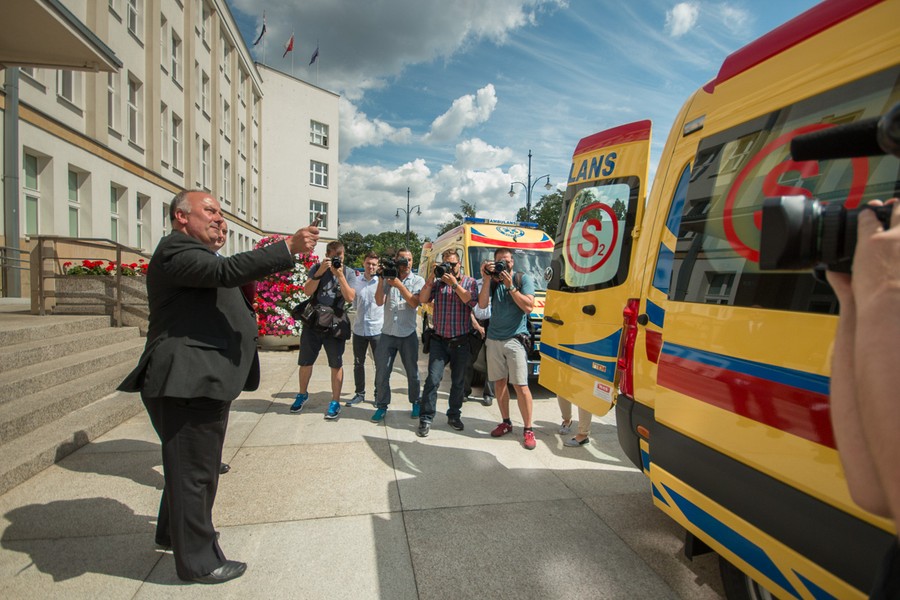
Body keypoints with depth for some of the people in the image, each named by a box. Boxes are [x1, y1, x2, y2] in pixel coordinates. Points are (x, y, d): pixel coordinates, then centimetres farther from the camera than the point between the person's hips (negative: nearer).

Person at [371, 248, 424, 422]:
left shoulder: (418, 281, 2)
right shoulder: (388, 278, 4)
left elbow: (414, 303, -12)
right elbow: (379, 302, -6)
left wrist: (399, 285, -18)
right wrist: (381, 280, -12)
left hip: (408, 334, -1)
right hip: (388, 333, 1)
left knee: (412, 371, 10)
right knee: (382, 372, 3)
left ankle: (415, 403, 27)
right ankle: (382, 405, 16)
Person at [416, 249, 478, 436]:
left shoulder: (469, 282, 4)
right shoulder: (437, 283, 8)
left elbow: (471, 301, -13)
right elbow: (422, 299, -5)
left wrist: (454, 283, -17)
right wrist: (431, 277, -11)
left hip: (461, 342, 0)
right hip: (439, 340, 0)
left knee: (458, 382, 10)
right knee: (433, 380, -7)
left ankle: (454, 416, 26)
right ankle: (425, 419, 1)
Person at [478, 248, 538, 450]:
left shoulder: (524, 279, 0)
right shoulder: (493, 281, 9)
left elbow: (528, 306, -11)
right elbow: (482, 304, -3)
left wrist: (510, 286, -15)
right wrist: (487, 280, -12)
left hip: (515, 339, -4)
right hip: (494, 339, 4)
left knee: (520, 385, -6)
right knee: (499, 381, 9)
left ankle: (528, 429, 2)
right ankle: (506, 422, 23)